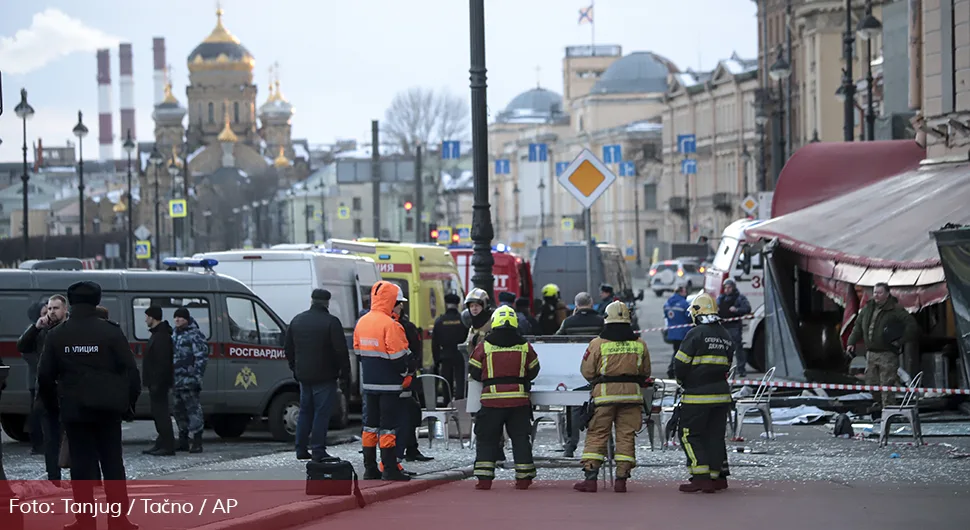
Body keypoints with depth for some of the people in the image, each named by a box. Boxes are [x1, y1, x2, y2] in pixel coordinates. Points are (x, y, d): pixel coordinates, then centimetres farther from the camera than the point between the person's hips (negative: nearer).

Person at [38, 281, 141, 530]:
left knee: (81, 463, 5)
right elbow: (130, 369, -6)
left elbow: (45, 375, 4)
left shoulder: (57, 335, 0)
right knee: (113, 462, 5)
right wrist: (130, 402, 4)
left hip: (74, 409, 1)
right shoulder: (111, 332, -5)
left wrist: (52, 404, 16)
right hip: (107, 407, -1)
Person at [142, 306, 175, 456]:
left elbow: (162, 363, -24)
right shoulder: (157, 335, 18)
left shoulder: (161, 337, -17)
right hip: (156, 382, 11)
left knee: (161, 413, -10)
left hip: (158, 382, -11)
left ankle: (167, 446, -11)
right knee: (158, 413, 14)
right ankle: (161, 444, 19)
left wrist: (157, 383, -25)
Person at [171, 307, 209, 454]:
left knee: (193, 408, -10)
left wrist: (197, 376, -19)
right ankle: (183, 442, 21)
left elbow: (201, 358, -12)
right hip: (176, 380, 9)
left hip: (189, 380, -9)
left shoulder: (195, 335, -7)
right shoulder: (174, 334, 19)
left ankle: (197, 442, -11)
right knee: (178, 410, 13)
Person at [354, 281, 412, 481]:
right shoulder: (390, 325, -17)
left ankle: (370, 468, 14)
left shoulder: (361, 322, 8)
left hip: (369, 382, 7)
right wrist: (406, 375, 0)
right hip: (388, 383, -7)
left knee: (370, 423, 11)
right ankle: (390, 469, -4)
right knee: (388, 425, -4)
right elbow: (397, 355, -17)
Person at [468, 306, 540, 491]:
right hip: (519, 399, 1)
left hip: (492, 399, -1)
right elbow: (533, 371, 12)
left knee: (487, 438, 7)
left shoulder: (484, 346, -3)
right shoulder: (525, 346, 2)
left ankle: (484, 479, 1)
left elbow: (474, 373, 5)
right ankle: (523, 478, 8)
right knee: (520, 437, 9)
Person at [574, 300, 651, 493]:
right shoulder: (639, 344, 4)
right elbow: (645, 372, 13)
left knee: (597, 435, 3)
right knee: (626, 436, 7)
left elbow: (587, 370, 0)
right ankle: (621, 479, 4)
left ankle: (591, 478, -2)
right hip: (632, 393, 2)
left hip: (605, 393, -2)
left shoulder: (598, 343, -6)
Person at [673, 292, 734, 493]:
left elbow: (680, 364, -11)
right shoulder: (726, 336, 11)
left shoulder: (696, 334, -12)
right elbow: (727, 365, 13)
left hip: (697, 395, -7)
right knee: (715, 435, 14)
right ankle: (719, 476, 16)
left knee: (690, 435, -1)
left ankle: (701, 478, -10)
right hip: (721, 394, 7)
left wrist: (682, 381, 8)